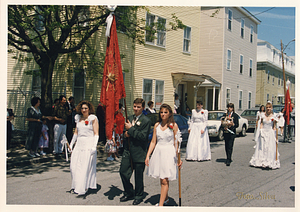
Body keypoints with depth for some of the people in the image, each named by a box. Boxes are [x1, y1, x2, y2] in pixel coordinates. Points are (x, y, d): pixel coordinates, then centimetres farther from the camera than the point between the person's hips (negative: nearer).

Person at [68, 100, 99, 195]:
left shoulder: (93, 118, -3)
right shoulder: (78, 118, 14)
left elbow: (96, 134, -7)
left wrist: (94, 146, -17)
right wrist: (71, 144, 18)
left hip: (89, 145, -6)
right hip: (79, 144, 6)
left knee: (86, 166, -4)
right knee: (74, 165, 3)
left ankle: (83, 187, 5)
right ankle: (76, 186, 17)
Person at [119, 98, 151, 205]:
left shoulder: (146, 121, -10)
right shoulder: (130, 118, 12)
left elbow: (143, 136, -19)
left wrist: (130, 129, -17)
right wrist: (125, 133, -4)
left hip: (139, 153, -6)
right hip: (127, 152, 6)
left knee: (138, 176, 6)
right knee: (123, 171, 7)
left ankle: (138, 196, 26)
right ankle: (129, 193, 28)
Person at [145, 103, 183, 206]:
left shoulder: (173, 125, -3)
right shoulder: (157, 125, 8)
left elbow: (176, 143, -4)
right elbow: (153, 142, 9)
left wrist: (178, 158, -10)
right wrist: (148, 156, 4)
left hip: (169, 153, -4)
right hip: (158, 152, 5)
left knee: (164, 180, -8)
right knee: (161, 179, 13)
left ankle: (161, 204, -6)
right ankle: (165, 199, 32)